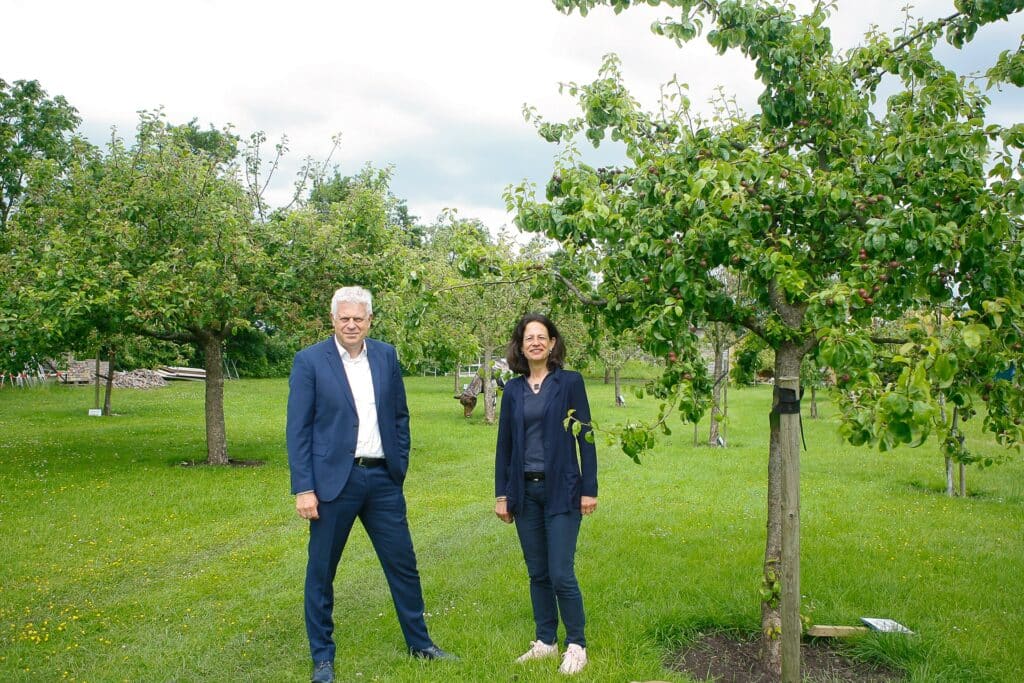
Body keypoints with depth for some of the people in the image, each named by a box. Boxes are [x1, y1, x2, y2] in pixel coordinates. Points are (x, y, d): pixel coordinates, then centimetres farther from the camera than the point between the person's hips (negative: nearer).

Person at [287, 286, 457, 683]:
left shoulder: (386, 356, 6)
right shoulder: (309, 361, -6)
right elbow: (298, 430, -7)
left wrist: (400, 466, 7)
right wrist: (303, 489, -11)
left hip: (382, 479, 4)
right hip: (333, 480, -3)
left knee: (403, 564, 11)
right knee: (321, 572, 7)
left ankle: (419, 643, 29)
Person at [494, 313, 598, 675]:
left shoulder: (570, 382, -4)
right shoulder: (513, 389, 6)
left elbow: (585, 437, -4)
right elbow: (504, 444, 8)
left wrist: (589, 489, -7)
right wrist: (501, 494, 6)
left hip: (560, 490, -4)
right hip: (525, 491, 4)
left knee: (561, 574, -4)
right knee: (537, 573, 11)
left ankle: (576, 645, 14)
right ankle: (545, 641, 25)